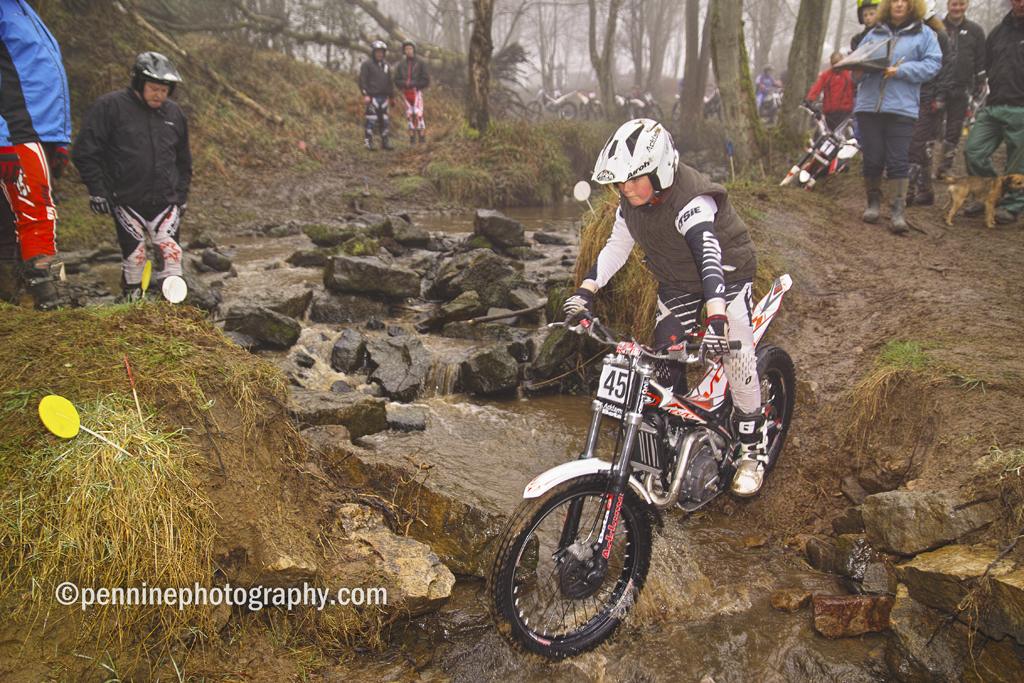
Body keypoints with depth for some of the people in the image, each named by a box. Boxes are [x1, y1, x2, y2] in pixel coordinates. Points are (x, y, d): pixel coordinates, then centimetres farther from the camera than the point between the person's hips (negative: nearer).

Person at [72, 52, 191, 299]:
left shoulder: (173, 113, 11)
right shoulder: (109, 106, -4)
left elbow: (183, 160, 21)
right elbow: (85, 152, -3)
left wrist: (182, 195, 15)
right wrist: (97, 190, -8)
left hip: (165, 201, 3)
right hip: (127, 201, -3)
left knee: (170, 252, -4)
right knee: (134, 255, -1)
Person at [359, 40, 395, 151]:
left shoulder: (386, 65, 18)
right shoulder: (367, 64, 0)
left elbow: (390, 83, 23)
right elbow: (362, 81, -5)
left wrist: (392, 97, 20)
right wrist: (365, 95, -15)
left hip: (384, 97, 5)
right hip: (372, 97, -5)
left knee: (384, 121, 7)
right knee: (371, 121, -6)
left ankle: (385, 142, 12)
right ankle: (369, 142, 0)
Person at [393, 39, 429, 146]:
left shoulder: (420, 63, 2)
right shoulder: (401, 64, 10)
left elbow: (426, 80, -1)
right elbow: (397, 80, 9)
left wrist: (414, 84, -11)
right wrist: (405, 84, -9)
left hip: (417, 92, -3)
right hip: (406, 93, 3)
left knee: (418, 113, -14)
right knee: (409, 116, 4)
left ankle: (422, 137, -8)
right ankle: (412, 139, 9)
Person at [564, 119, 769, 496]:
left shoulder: (692, 201, -35)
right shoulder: (630, 202, -12)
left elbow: (710, 257, -48)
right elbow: (618, 246, -1)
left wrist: (716, 316, -63)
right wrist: (587, 288, -15)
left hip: (727, 272, -6)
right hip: (677, 281, 6)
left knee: (736, 355, -16)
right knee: (665, 360, -1)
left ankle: (753, 451, 3)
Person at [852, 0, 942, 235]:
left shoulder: (924, 34, 9)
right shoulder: (874, 33, 17)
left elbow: (932, 64, 0)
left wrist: (901, 70, -12)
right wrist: (857, 73, -5)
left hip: (902, 107, -2)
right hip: (869, 105, 2)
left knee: (898, 161, -7)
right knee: (872, 159, 3)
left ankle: (898, 211, -6)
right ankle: (873, 202, 21)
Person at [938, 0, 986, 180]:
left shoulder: (975, 30, 12)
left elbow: (981, 59, 14)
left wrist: (979, 82, 6)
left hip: (961, 89, 2)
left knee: (954, 131, 2)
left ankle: (945, 168, 10)